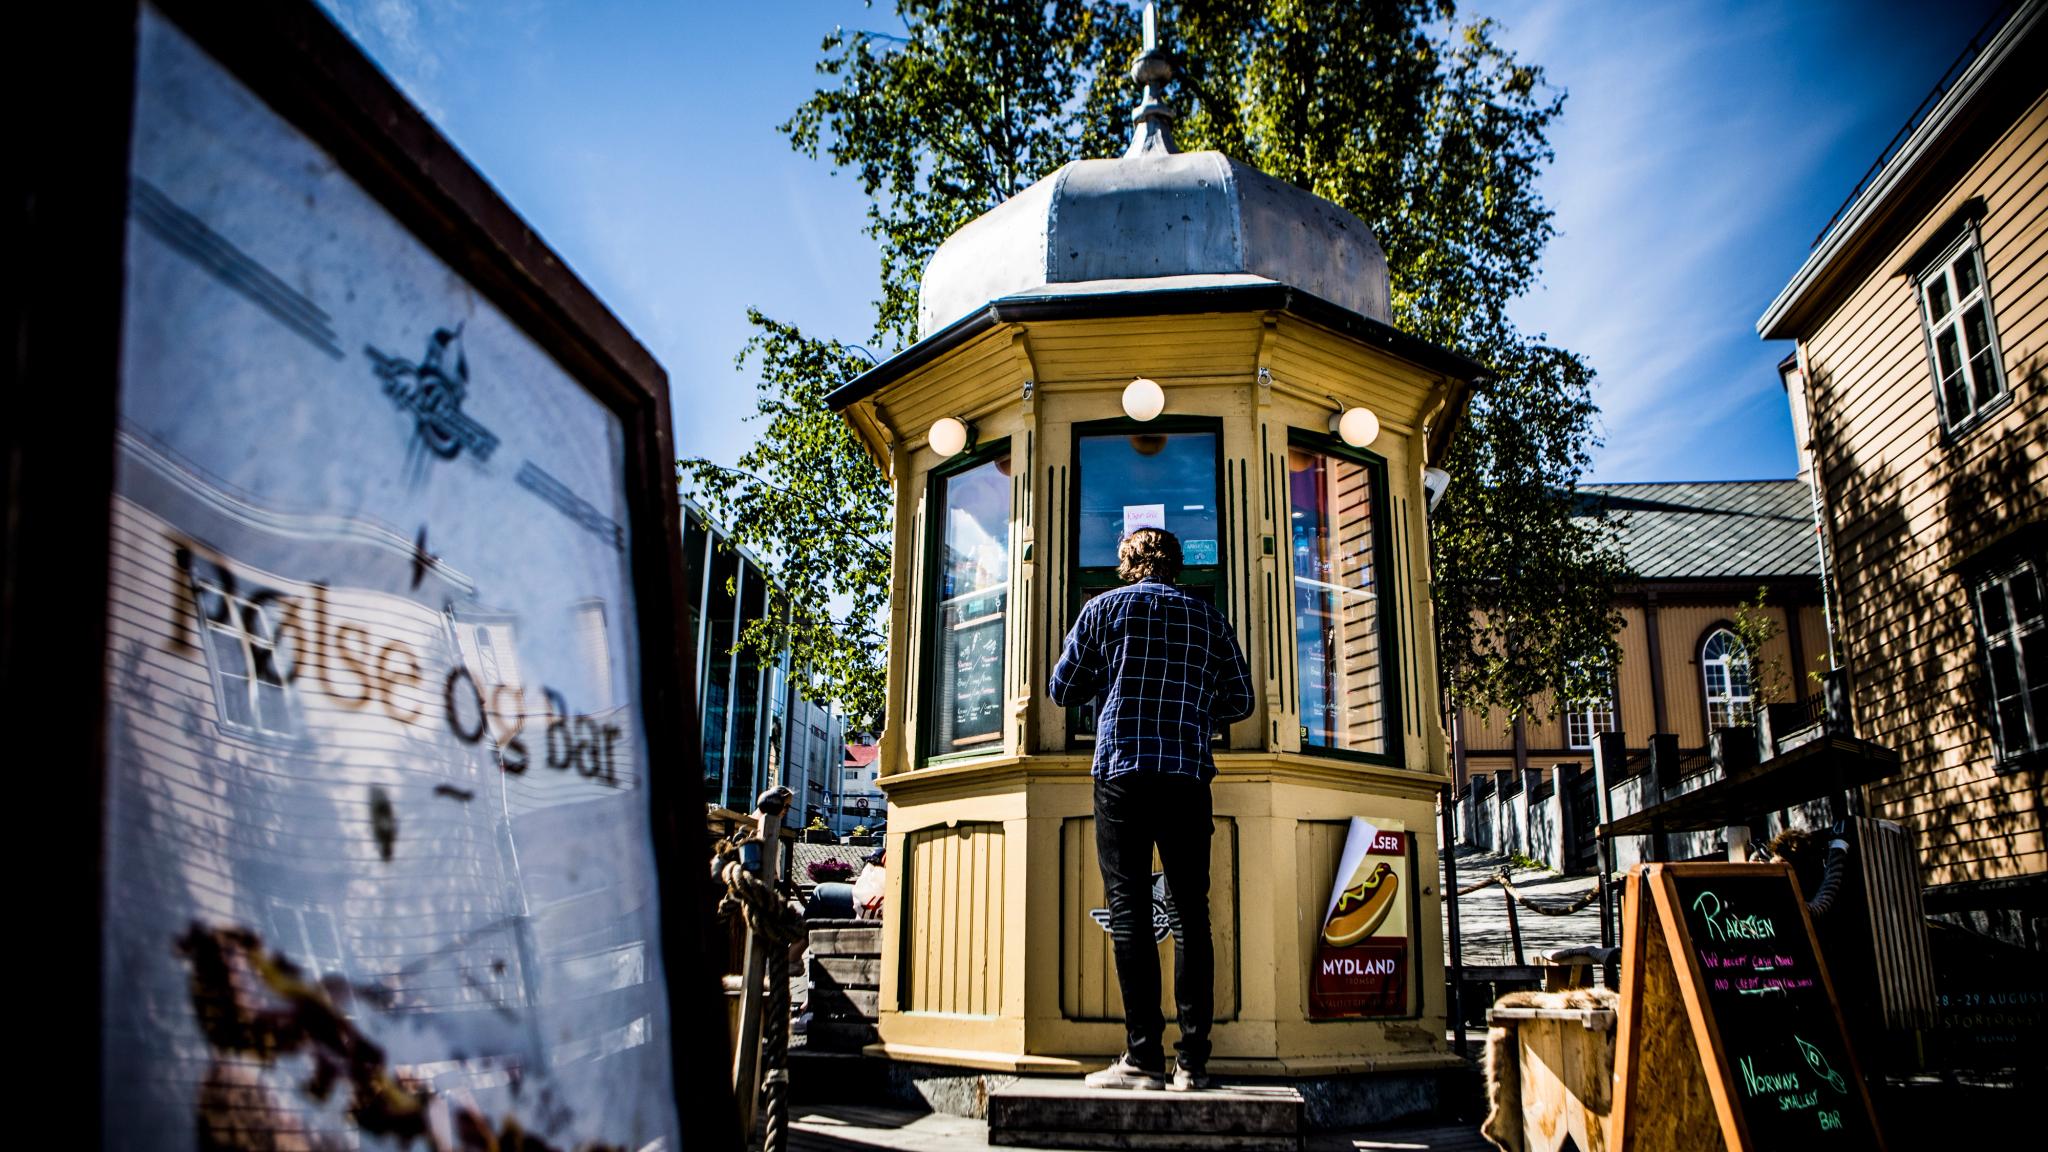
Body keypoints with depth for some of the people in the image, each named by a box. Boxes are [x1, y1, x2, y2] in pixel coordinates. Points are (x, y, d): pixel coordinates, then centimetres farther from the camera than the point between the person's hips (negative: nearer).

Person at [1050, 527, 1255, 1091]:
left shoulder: (1106, 607, 7)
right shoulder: (1209, 617, 13)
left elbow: (1062, 689, 9)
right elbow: (1240, 700, 11)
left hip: (1122, 769, -2)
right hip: (1188, 775, 2)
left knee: (1130, 912, -3)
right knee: (1190, 914, 4)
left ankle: (1144, 1056, -7)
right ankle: (1193, 1060, 3)